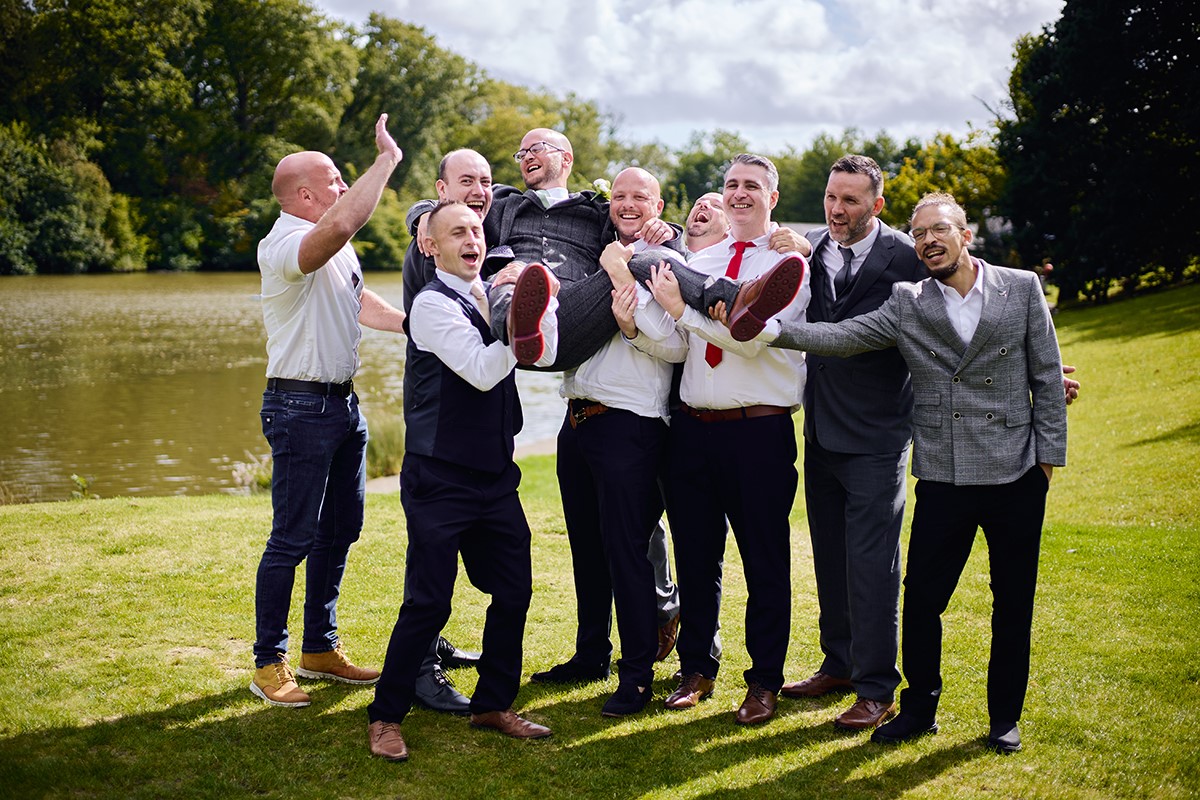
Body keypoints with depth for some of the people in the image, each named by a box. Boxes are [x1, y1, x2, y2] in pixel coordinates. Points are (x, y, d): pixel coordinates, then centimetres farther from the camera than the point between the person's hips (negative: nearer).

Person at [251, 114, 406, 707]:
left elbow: (358, 300, 31)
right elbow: (342, 224, -39)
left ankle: (320, 648, 27)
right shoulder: (284, 244, -17)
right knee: (293, 537, -6)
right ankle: (269, 663, 5)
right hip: (301, 407, -10)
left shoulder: (334, 250, 15)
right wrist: (386, 159, -30)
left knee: (341, 529, 15)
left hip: (343, 402, 10)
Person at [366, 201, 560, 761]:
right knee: (428, 602, -4)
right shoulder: (433, 303, -11)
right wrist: (517, 325, -26)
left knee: (513, 591, 11)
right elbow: (482, 372, -19)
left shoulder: (489, 297, 10)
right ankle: (385, 717, 12)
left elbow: (545, 355, 1)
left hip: (494, 474, 7)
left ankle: (493, 704, 27)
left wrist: (541, 301, -12)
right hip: (441, 478, -7)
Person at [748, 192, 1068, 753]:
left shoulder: (1022, 289, 2)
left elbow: (1046, 375, 4)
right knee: (921, 599, 2)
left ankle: (1005, 716, 26)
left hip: (1016, 475, 0)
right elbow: (841, 337, -8)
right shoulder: (906, 304, 3)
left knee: (1013, 602, 9)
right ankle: (919, 708, 22)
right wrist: (770, 329, -22)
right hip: (943, 477, 1)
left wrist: (1048, 452, 0)